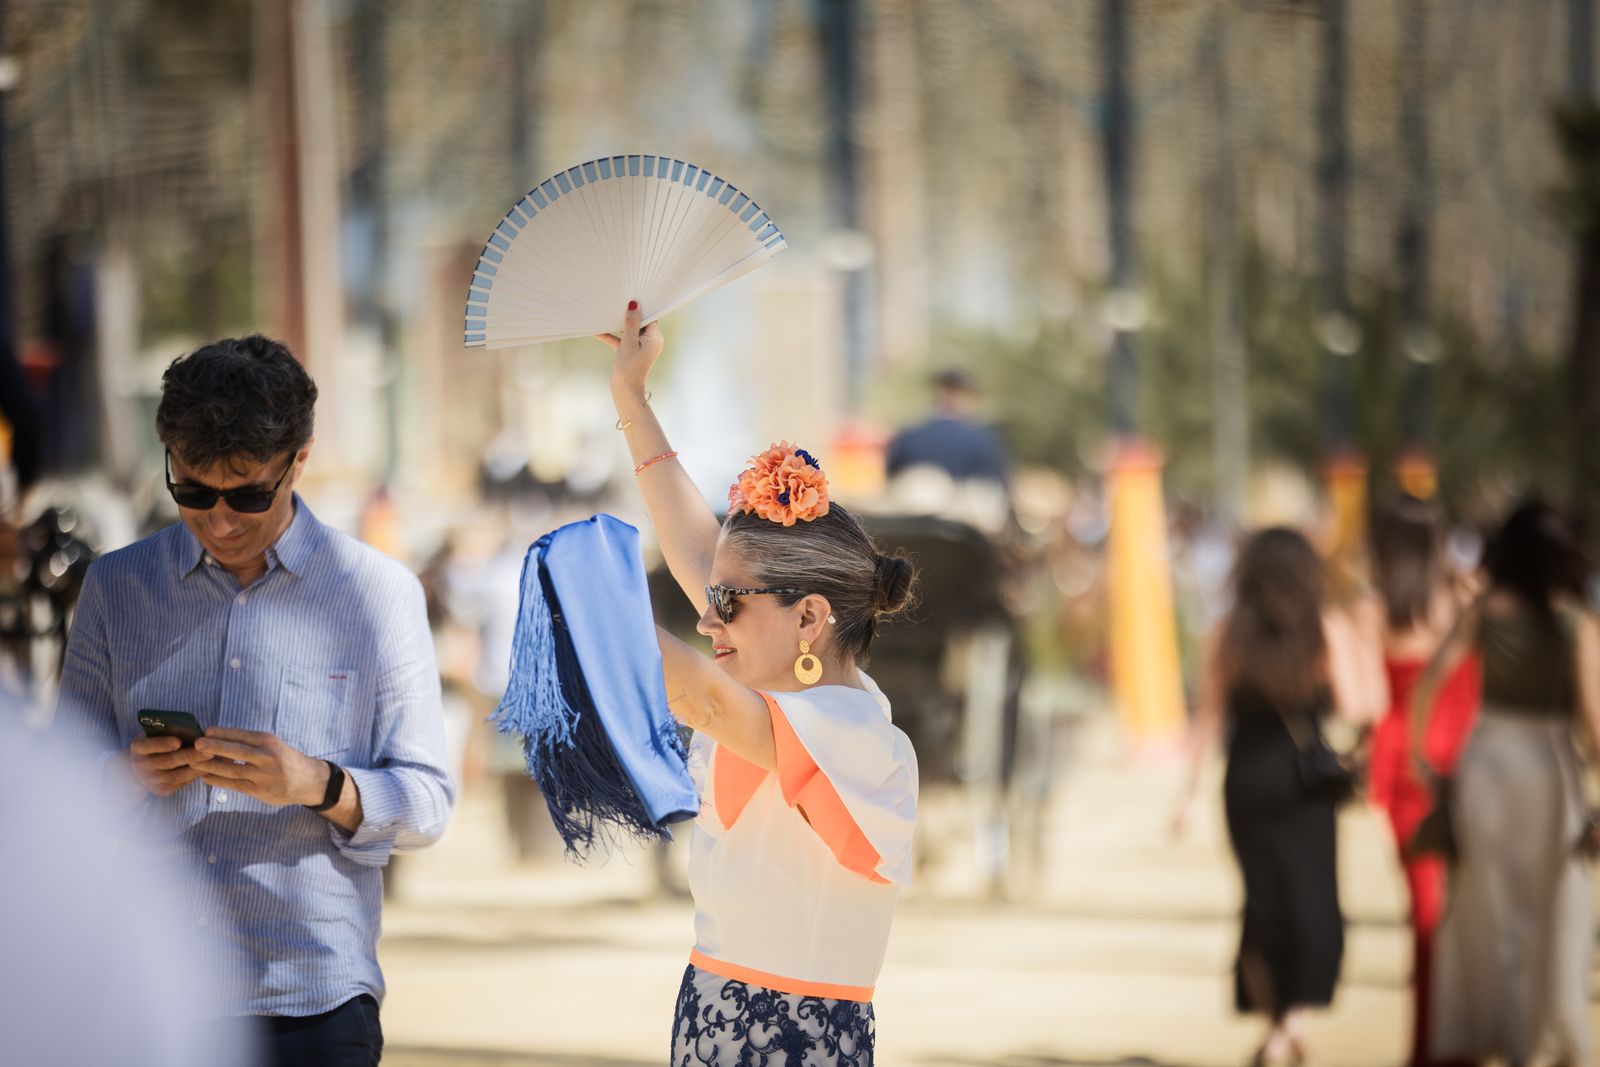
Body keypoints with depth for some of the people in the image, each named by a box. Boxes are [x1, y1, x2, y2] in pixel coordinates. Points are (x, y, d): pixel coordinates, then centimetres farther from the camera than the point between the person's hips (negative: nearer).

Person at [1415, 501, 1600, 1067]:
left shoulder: (1485, 611, -2)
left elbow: (1432, 676, -10)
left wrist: (1417, 748, 0)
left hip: (1486, 760, 2)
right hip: (1548, 764, -2)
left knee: (1484, 903, 14)